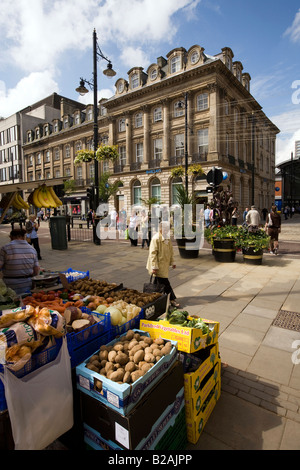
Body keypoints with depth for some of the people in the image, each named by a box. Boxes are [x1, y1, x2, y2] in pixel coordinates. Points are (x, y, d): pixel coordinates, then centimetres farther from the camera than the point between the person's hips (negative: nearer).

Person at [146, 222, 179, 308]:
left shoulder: (167, 238, 12)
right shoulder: (156, 238, -15)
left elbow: (171, 251, 21)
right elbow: (153, 253, -18)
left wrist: (172, 262, 17)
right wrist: (154, 267, -21)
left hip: (165, 265, 8)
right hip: (159, 266, -8)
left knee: (158, 282, 16)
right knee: (165, 283, -3)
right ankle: (172, 299, 6)